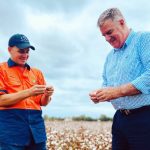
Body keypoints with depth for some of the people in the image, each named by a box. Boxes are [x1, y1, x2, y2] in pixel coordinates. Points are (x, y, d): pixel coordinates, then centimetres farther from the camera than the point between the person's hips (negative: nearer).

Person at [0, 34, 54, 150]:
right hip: (11, 127, -4)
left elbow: (43, 102, 15)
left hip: (36, 125, 4)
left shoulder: (37, 72, 15)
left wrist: (47, 95, -8)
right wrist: (29, 92, -19)